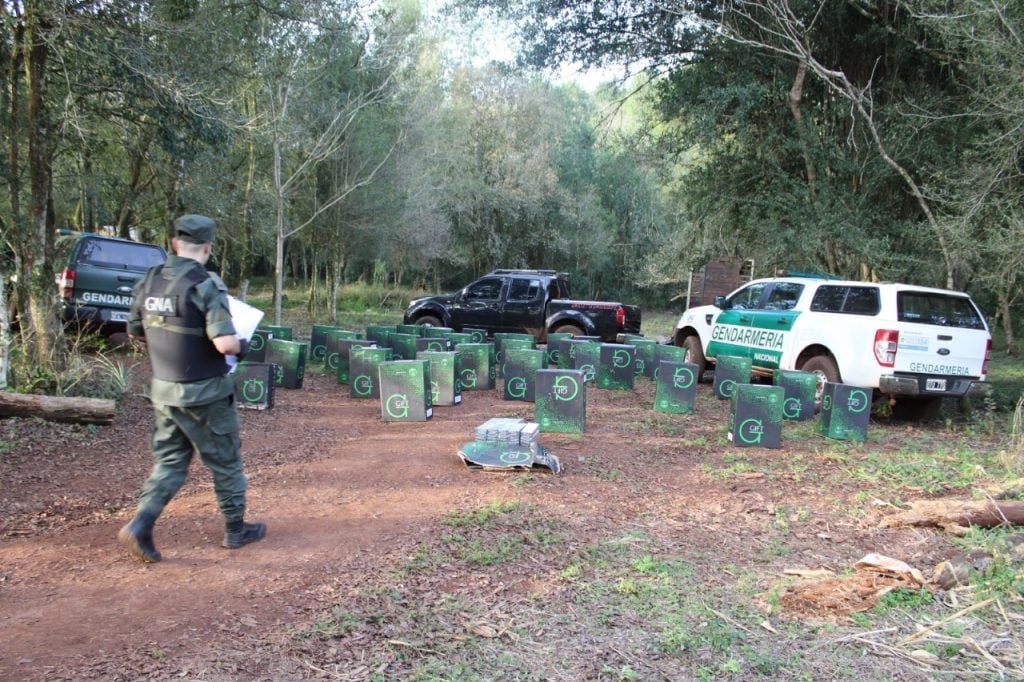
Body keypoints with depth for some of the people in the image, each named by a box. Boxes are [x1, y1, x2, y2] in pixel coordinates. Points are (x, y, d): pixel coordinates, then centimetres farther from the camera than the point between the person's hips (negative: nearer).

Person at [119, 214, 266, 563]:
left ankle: (140, 525, 1)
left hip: (164, 390, 6)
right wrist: (242, 345, -6)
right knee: (225, 461, 11)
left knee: (169, 461, 16)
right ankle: (236, 529, 24)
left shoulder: (149, 281, 1)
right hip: (204, 393, -6)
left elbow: (135, 331, 12)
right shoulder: (205, 285, -19)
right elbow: (224, 343, -27)